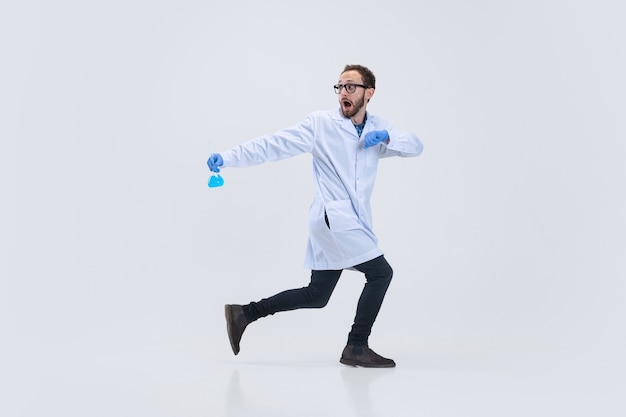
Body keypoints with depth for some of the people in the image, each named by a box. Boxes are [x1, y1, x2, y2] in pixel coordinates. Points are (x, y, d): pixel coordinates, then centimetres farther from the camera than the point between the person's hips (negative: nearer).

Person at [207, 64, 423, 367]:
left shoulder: (378, 129, 11)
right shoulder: (321, 123, -6)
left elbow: (415, 146, 3)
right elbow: (275, 144, -11)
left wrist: (387, 138, -17)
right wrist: (228, 158, -19)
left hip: (352, 222, 7)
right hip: (334, 217, -7)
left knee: (316, 296, 10)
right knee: (381, 273, -10)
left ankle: (245, 313, 20)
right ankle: (356, 348, 0)